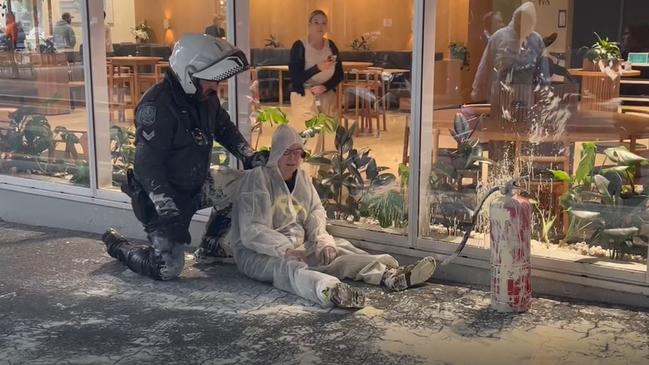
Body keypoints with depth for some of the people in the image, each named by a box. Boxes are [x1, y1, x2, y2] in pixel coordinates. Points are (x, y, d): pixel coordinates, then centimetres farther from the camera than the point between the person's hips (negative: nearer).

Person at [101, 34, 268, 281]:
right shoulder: (156, 105, -27)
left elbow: (225, 128, 17)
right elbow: (147, 166, -29)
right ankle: (117, 245, 18)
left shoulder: (206, 98, -2)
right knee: (167, 269, -8)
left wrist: (251, 157, 4)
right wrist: (169, 212, -33)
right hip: (163, 197, -8)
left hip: (195, 187, 8)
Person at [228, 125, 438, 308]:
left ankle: (390, 275, -34)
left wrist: (323, 242, -15)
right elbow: (251, 231, -20)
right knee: (287, 266, -39)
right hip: (258, 252, -8)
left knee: (338, 252, -14)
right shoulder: (256, 180, -12)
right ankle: (329, 291, -71)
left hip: (298, 246, 8)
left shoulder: (303, 178, 9)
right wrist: (285, 249, -32)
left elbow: (316, 215, 6)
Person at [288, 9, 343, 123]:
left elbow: (339, 75, 7)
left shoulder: (331, 45, 6)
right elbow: (295, 77, -13)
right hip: (304, 96, -4)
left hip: (327, 95, 4)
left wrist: (325, 87, -11)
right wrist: (318, 68, -25)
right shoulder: (299, 46, -7)